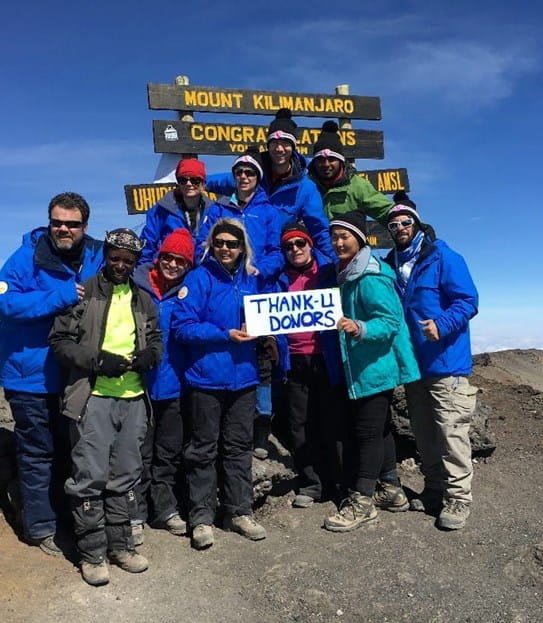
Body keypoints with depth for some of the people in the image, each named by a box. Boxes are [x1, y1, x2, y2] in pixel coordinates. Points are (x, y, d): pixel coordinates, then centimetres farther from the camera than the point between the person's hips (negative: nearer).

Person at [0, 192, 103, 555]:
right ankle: (40, 526, 23)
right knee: (38, 453, 7)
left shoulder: (97, 257, 1)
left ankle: (64, 514, 38)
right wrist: (61, 297, -25)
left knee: (67, 450, 19)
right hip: (31, 375, -5)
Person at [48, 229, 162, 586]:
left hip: (133, 398, 4)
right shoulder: (82, 293, 1)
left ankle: (121, 545, 27)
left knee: (126, 476, 12)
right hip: (93, 398, -4)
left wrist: (148, 355, -4)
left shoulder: (144, 301, 15)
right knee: (90, 477, 0)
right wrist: (98, 360, -15)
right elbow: (60, 341, -3)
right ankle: (92, 553, 16)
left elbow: (156, 341, 19)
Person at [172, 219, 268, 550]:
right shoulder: (199, 278, -7)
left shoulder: (252, 279, 9)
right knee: (204, 449, 8)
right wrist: (225, 335, -20)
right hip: (207, 377, -4)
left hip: (244, 375, 5)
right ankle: (202, 517, 20)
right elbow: (182, 326, -14)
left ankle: (240, 512, 28)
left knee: (240, 447, 14)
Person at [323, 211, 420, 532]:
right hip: (363, 367, 10)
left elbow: (391, 320, -24)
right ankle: (391, 490, 30)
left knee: (368, 431, -3)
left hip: (376, 367, -10)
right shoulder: (348, 274, 11)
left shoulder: (370, 277, -18)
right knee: (379, 428, 17)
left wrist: (360, 328, -37)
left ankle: (362, 501, 8)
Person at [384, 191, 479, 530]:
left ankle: (458, 498, 9)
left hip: (445, 364, -6)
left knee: (451, 432, -4)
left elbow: (468, 300, -13)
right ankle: (434, 491, 27)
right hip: (412, 365, 7)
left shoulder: (443, 257, -6)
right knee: (424, 435, 14)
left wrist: (442, 325, -28)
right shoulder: (392, 265, 12)